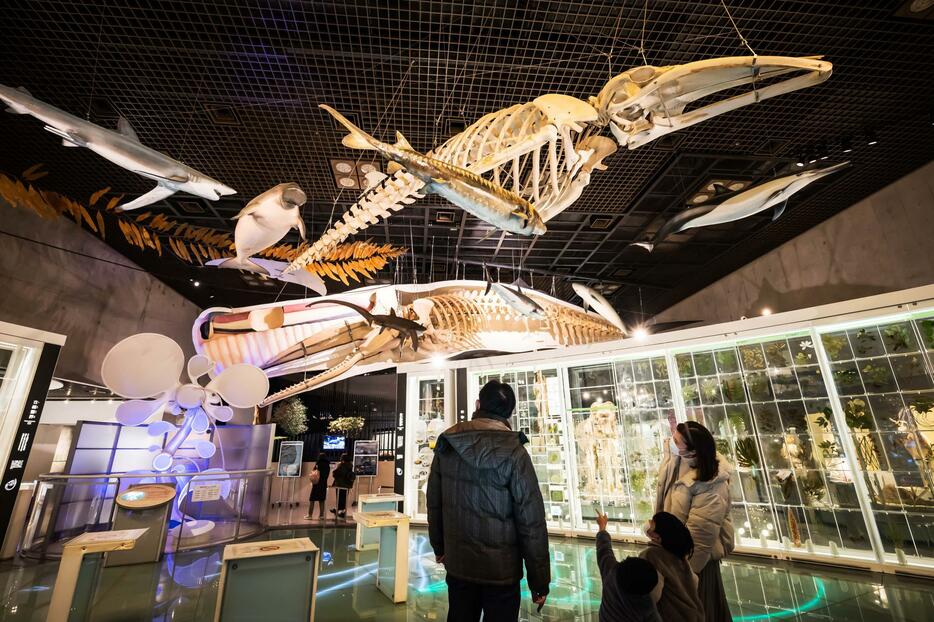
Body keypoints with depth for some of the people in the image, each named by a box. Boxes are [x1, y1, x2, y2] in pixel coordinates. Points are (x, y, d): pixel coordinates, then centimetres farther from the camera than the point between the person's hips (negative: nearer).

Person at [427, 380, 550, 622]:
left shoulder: (446, 445, -6)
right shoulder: (514, 453, -19)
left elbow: (434, 502, 3)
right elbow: (531, 521, -17)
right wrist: (539, 580, -5)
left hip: (456, 564, 4)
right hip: (501, 570, -3)